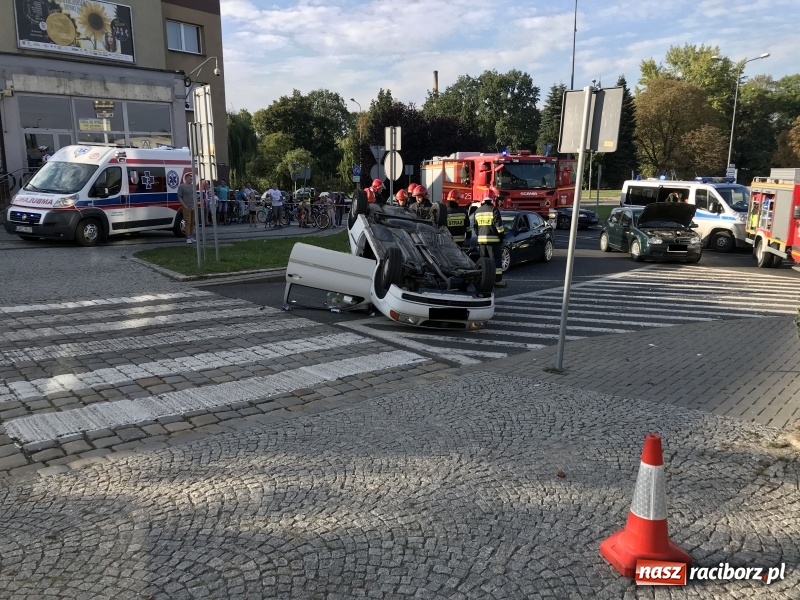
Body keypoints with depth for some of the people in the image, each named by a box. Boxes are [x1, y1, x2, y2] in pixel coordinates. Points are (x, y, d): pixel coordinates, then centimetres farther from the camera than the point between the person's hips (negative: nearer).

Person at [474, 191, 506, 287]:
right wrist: (502, 235, -4)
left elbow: (475, 226, 16)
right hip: (493, 239, -6)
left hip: (481, 239, 6)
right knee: (496, 260, -3)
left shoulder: (478, 211, 11)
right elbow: (498, 225, -12)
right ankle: (498, 280, -5)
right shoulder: (494, 210, -9)